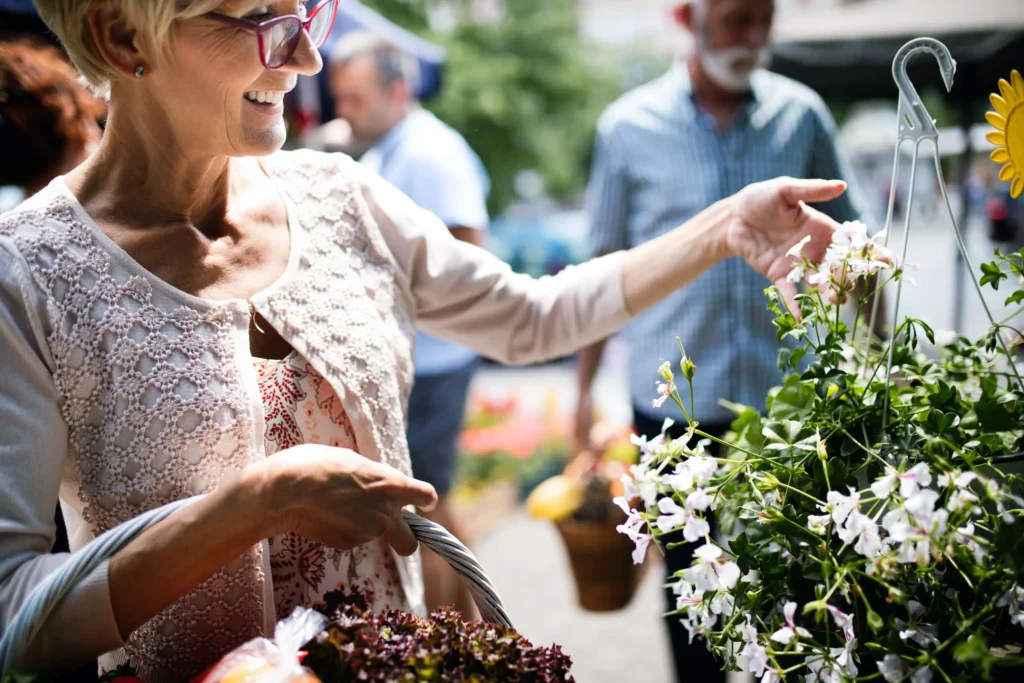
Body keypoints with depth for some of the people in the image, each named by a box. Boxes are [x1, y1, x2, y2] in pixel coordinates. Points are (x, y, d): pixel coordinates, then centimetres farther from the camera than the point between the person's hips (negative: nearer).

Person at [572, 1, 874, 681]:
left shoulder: (801, 114, 1)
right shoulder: (629, 126, -1)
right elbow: (605, 267, 5)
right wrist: (585, 387, 5)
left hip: (785, 395, 1)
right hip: (674, 399, 0)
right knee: (689, 580, 13)